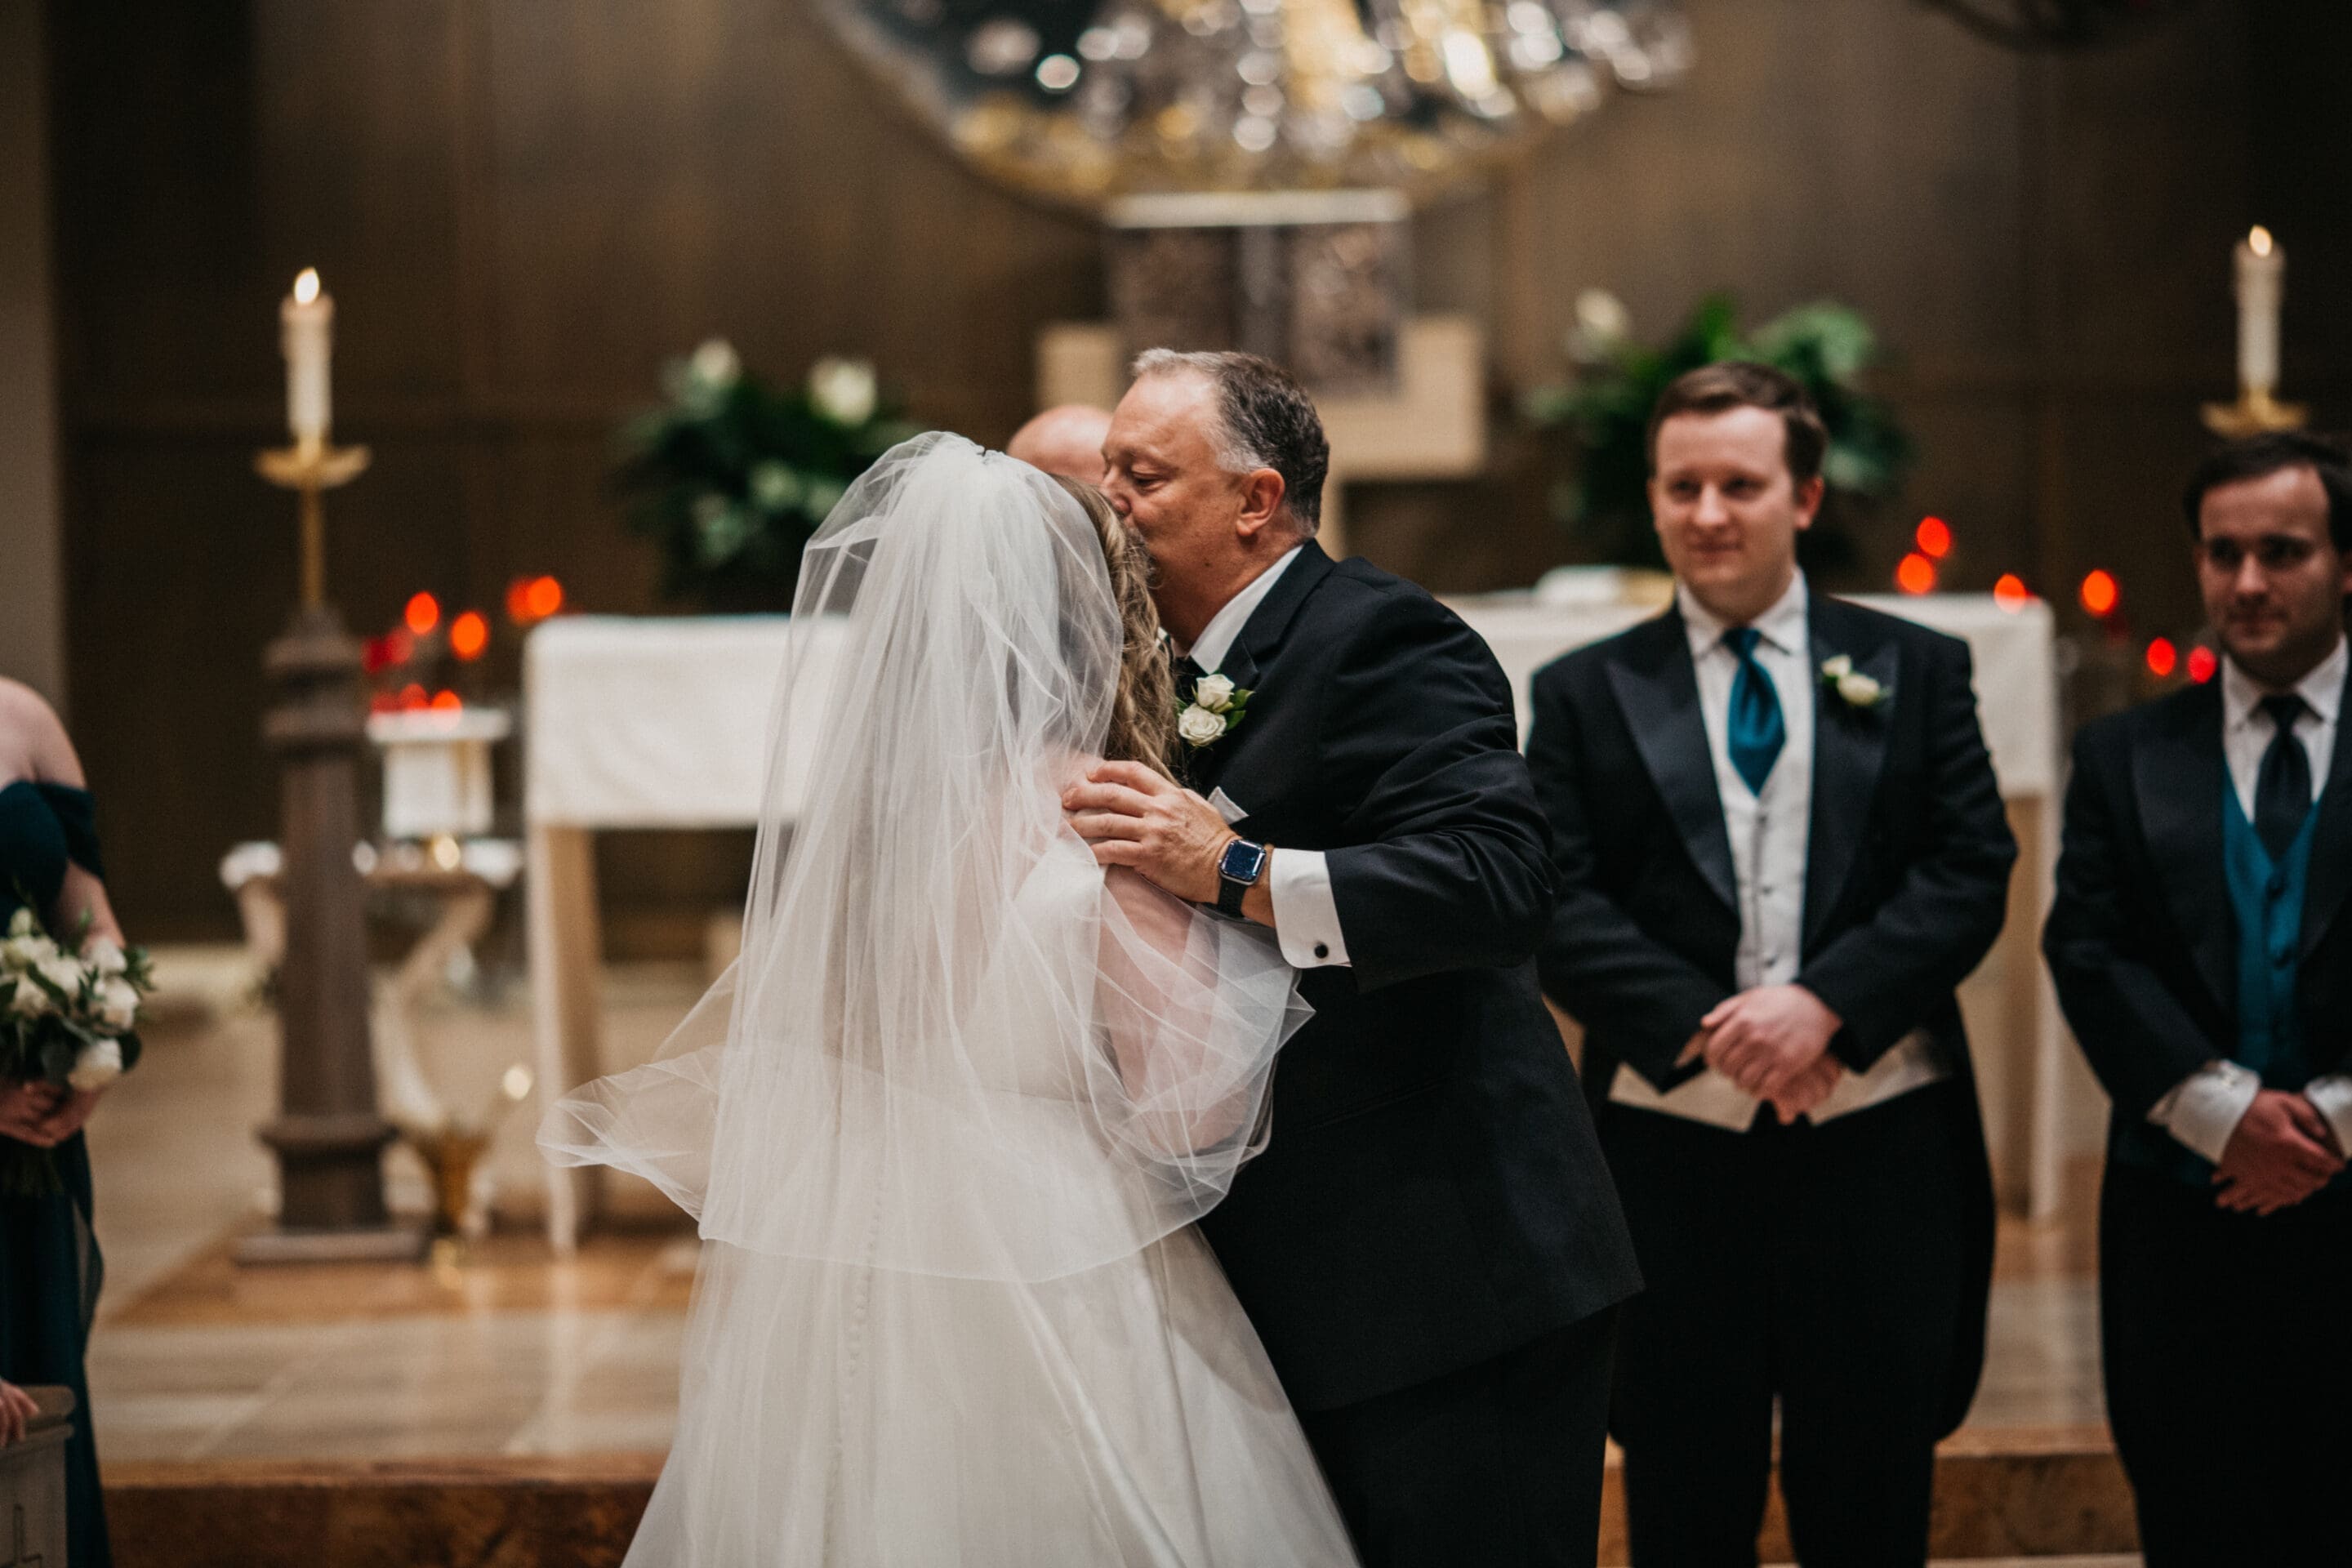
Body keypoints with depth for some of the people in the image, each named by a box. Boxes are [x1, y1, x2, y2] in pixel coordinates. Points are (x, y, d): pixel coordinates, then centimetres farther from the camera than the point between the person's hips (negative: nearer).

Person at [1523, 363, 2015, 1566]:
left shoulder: (1914, 669, 9)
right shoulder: (1584, 695, 8)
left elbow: (1971, 871, -1)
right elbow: (1560, 909, -2)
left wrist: (1826, 1003, -15)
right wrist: (1706, 1028, -16)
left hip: (1882, 1149, 0)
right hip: (1673, 1148, 0)